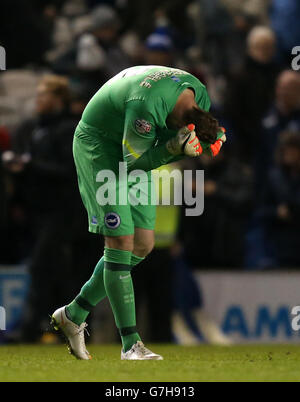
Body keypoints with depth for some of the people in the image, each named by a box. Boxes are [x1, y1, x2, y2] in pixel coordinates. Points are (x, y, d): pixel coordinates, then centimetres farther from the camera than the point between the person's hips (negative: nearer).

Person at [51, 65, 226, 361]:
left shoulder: (200, 97, -13)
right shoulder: (146, 107, -37)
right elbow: (132, 164, -25)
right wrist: (173, 149, -39)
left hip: (133, 149, 8)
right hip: (98, 144, -8)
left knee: (143, 245, 4)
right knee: (120, 241, -15)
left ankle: (74, 314, 17)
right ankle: (130, 344, -14)